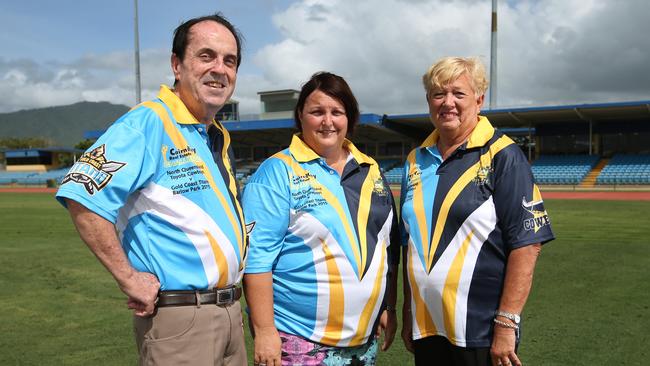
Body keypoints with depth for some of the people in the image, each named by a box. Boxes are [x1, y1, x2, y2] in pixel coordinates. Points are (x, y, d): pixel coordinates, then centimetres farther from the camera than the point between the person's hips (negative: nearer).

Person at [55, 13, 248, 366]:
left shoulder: (218, 139, 12)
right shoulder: (148, 123, -15)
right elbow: (83, 198, -24)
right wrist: (129, 278, -19)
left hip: (229, 310, 8)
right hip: (177, 314, -8)